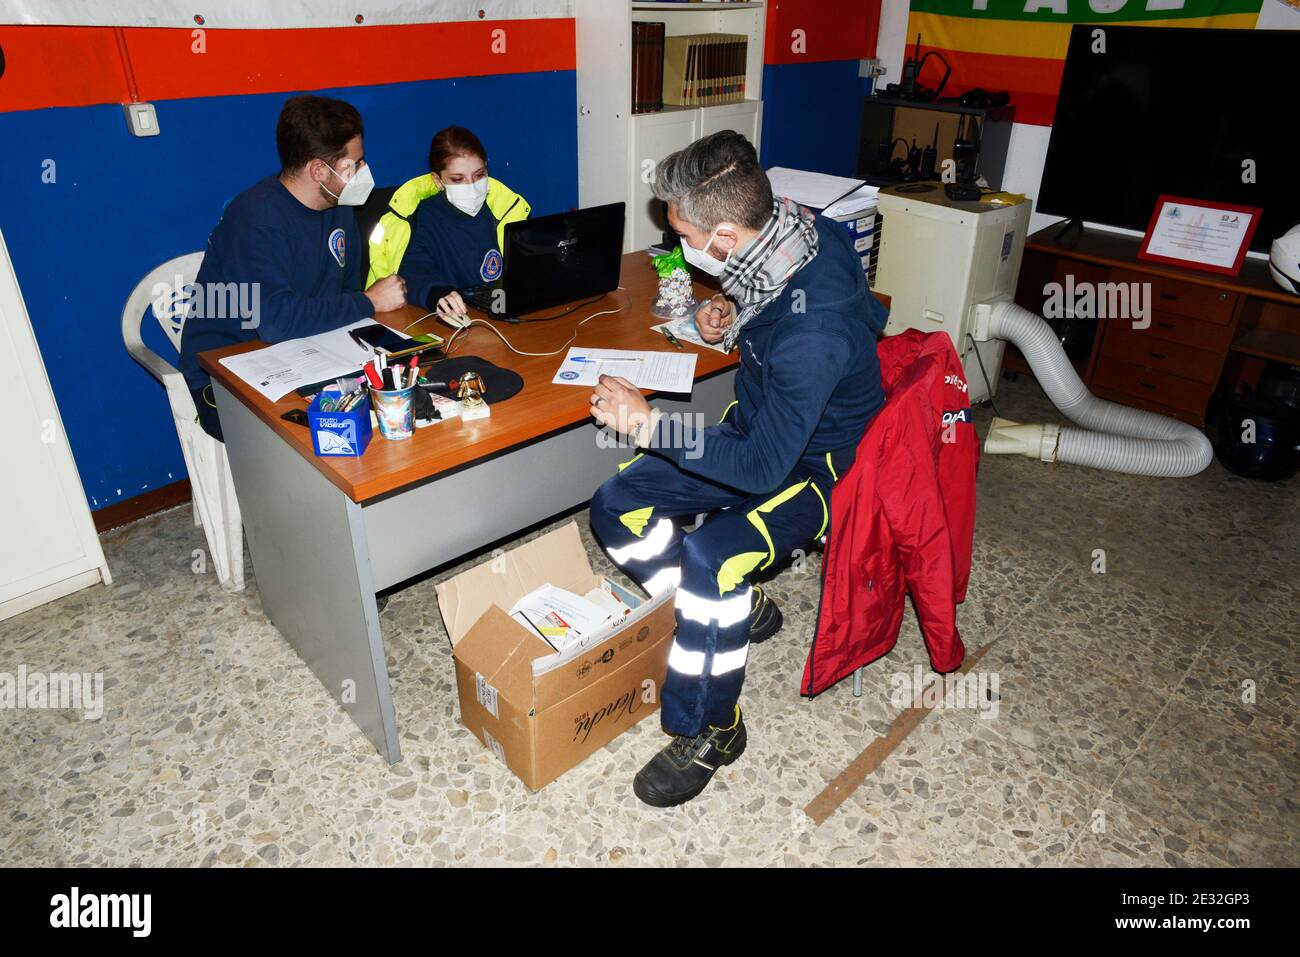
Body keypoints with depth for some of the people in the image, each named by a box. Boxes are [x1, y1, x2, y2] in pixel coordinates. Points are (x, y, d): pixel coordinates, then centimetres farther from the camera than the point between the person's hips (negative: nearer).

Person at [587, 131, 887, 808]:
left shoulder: (811, 332, -36)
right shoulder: (795, 229, -9)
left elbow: (763, 467, -32)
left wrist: (646, 423, -25)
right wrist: (733, 318, -6)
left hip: (818, 463, -9)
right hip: (759, 428, 9)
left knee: (712, 556, -35)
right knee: (617, 508, -1)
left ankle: (709, 731, -9)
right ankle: (741, 610, 16)